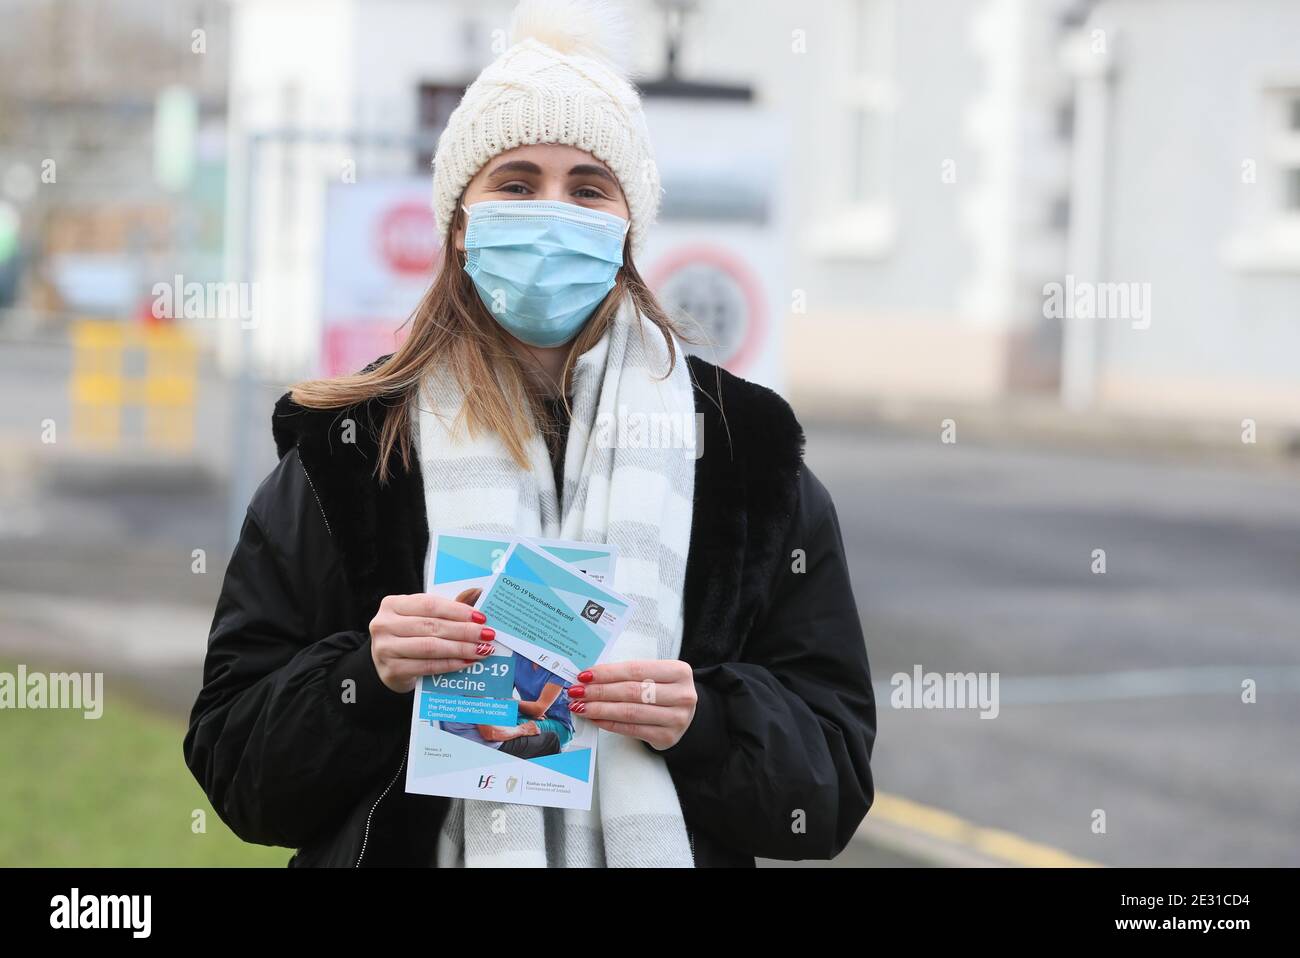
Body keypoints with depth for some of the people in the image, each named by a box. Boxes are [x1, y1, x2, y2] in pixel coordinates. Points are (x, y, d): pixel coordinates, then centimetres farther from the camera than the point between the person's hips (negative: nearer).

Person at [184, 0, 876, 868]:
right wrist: (366, 675, -20)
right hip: (412, 845, 0)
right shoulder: (343, 453, -3)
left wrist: (702, 719, -21)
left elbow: (834, 778, -3)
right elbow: (232, 757, -3)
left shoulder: (750, 455, -2)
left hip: (657, 846, 1)